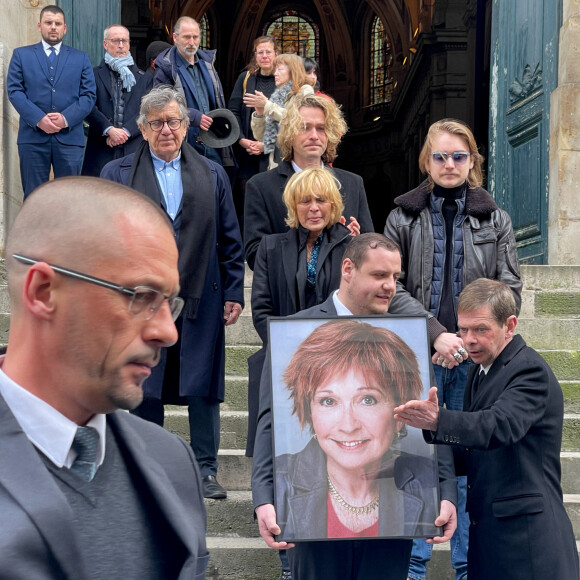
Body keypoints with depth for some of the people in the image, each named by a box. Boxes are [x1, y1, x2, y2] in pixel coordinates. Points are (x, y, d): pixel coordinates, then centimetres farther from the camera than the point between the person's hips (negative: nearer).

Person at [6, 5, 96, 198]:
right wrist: (38, 119, -13)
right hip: (33, 137, -1)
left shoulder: (81, 58, 14)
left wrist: (66, 118, -12)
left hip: (70, 137, 1)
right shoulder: (21, 55, 12)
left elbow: (89, 95, 5)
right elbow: (14, 91, 1)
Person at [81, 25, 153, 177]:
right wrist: (109, 130, -14)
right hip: (101, 152, -1)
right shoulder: (94, 75, 9)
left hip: (134, 150, 1)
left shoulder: (144, 79, 14)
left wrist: (126, 131, -9)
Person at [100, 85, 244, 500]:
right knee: (143, 388, 6)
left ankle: (206, 470, 16)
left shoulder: (213, 175, 11)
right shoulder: (117, 174, 6)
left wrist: (233, 293, 4)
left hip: (201, 298, 1)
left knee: (203, 387, 4)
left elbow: (230, 240, 10)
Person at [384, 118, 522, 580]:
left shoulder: (494, 219, 8)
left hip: (477, 358, 1)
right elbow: (393, 288, -2)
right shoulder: (404, 217, 5)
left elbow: (510, 290, 4)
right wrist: (436, 336, -13)